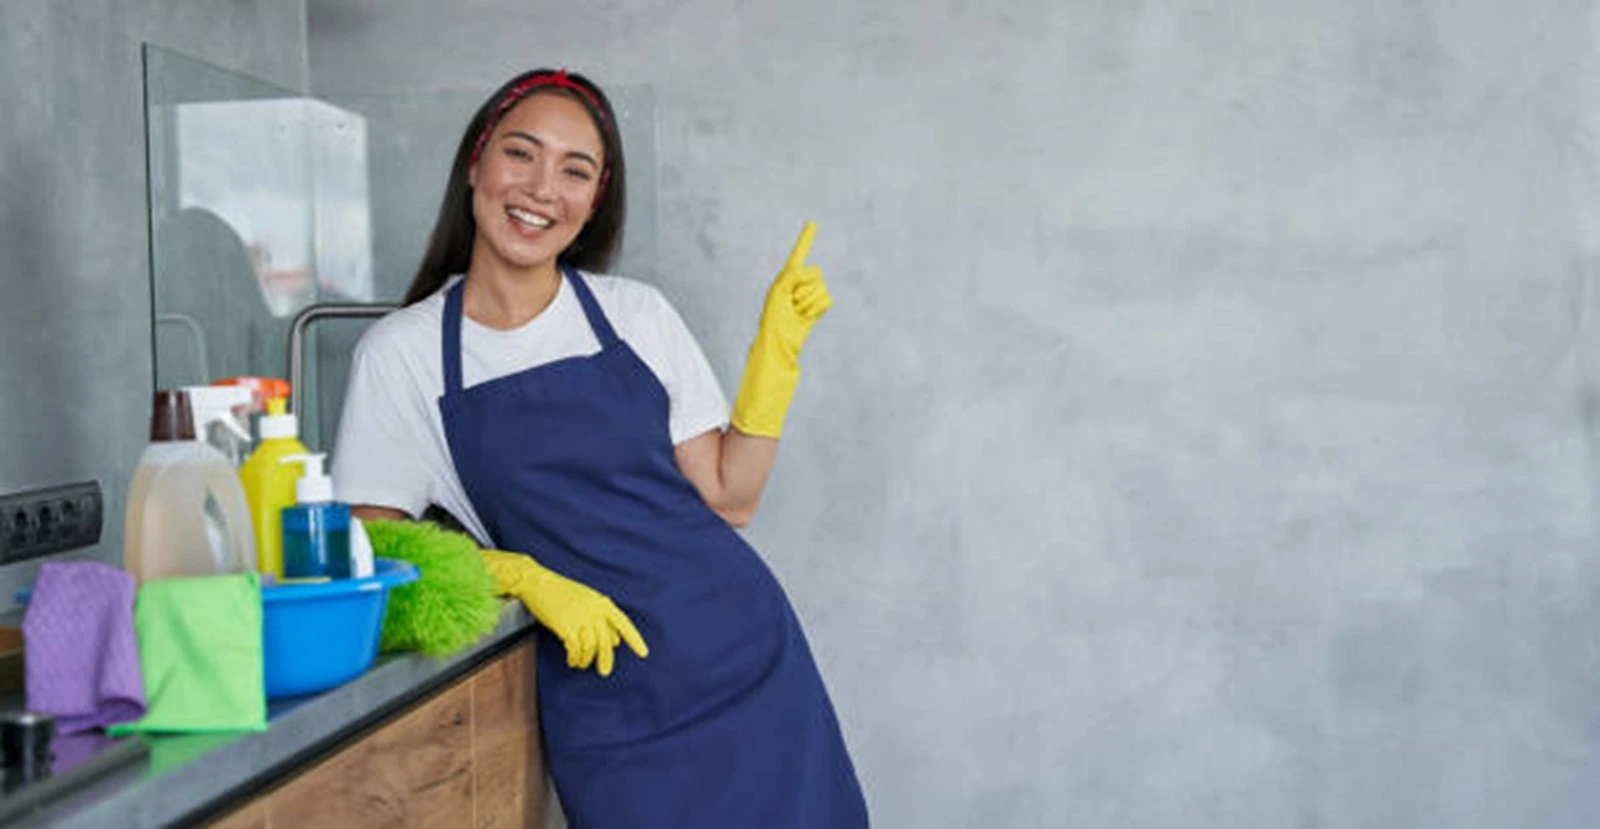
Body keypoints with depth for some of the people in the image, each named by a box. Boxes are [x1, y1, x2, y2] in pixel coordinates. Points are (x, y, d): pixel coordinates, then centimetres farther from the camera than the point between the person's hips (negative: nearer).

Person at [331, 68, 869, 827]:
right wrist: (523, 577, -16)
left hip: (742, 655, 2)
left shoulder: (637, 314, 3)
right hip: (604, 698, -1)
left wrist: (776, 347, -6)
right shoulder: (399, 353, -2)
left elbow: (727, 499, 2)